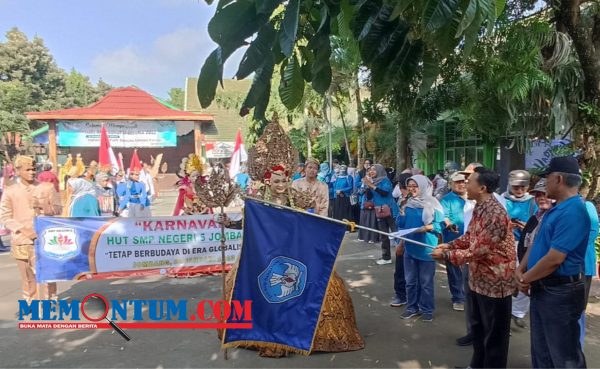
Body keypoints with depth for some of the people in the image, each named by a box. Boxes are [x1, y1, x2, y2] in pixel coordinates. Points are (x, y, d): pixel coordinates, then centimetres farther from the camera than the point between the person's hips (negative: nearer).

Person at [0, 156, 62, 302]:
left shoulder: (47, 187, 4)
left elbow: (57, 209, 5)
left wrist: (42, 206, -14)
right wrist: (23, 230, -10)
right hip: (21, 240, 1)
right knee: (27, 275, 11)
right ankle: (30, 302, 25)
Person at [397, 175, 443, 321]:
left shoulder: (432, 204, -8)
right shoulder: (408, 204, 8)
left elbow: (440, 225, -8)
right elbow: (401, 225, 9)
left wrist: (427, 227, -24)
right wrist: (402, 211, -7)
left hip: (426, 248, -5)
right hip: (410, 247, 5)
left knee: (426, 282, 5)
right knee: (410, 280, 13)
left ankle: (427, 309, 20)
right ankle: (412, 307, 27)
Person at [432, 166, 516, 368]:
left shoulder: (495, 214, -28)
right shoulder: (479, 208, 4)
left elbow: (477, 251, -26)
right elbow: (469, 237, 14)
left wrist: (445, 255, -18)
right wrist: (448, 245, 0)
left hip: (495, 281, -10)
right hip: (479, 278, 10)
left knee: (493, 333, 8)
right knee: (477, 326, 24)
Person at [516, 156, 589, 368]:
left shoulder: (572, 212, -22)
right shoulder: (556, 208, 11)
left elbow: (555, 258, -26)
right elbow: (537, 243, 14)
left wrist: (526, 279, -12)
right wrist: (520, 270, -1)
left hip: (560, 292, -10)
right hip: (542, 289, 10)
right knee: (541, 351, 21)